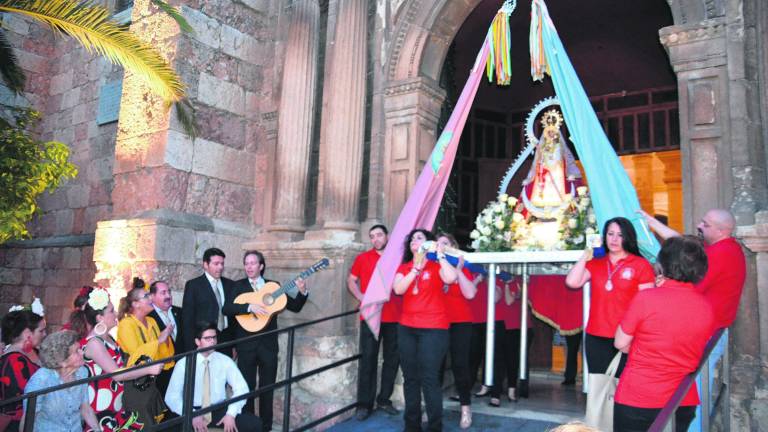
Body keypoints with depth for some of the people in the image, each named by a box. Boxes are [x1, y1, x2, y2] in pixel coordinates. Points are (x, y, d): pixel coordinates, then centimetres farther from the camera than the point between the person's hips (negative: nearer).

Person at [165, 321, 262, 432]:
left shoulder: (225, 361, 2)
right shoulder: (184, 364, -2)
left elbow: (241, 388, -1)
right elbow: (171, 397, -6)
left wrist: (231, 413, -16)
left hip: (220, 411, 2)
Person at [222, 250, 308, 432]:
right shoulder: (239, 286, 2)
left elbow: (294, 307, 7)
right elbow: (226, 308, -13)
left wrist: (302, 292, -11)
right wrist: (249, 306, -25)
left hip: (268, 343, 2)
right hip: (246, 344, -2)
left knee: (267, 387, 9)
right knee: (247, 386, 5)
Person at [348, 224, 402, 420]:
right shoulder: (362, 258, 4)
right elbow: (351, 280, 11)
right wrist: (361, 297, -5)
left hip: (394, 316, 2)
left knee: (392, 359, 9)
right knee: (368, 360, 1)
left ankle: (384, 399, 23)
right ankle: (364, 404, 9)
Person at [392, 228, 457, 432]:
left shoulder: (437, 265, -2)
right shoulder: (403, 267, 10)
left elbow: (451, 278, -23)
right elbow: (398, 289, -8)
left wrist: (440, 254, -15)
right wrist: (416, 268, -13)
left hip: (433, 328, -5)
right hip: (407, 328, 5)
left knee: (429, 379, -7)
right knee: (410, 378, 11)